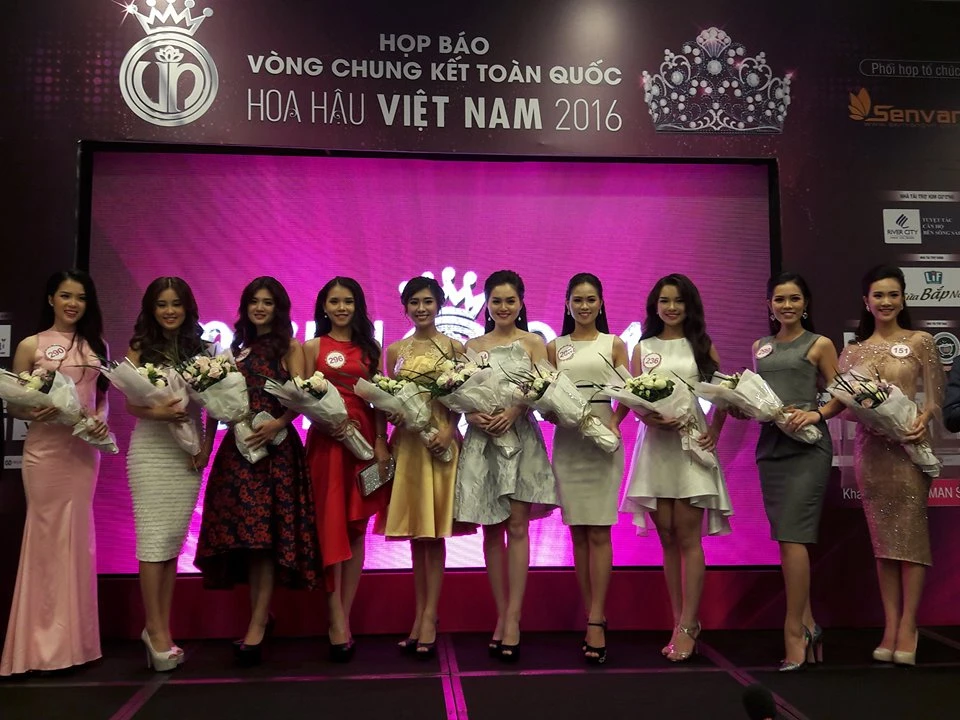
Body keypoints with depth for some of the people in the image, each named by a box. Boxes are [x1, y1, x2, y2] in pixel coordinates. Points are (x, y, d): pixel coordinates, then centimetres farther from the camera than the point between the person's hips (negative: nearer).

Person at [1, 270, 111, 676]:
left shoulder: (96, 345, 11)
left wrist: (102, 419, -4)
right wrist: (35, 413, -20)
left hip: (85, 449, 4)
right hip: (45, 450, -3)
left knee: (78, 537, 8)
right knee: (48, 536, -1)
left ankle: (71, 639, 19)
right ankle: (45, 643, 10)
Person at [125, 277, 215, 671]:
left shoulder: (200, 348, 8)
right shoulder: (140, 348, 4)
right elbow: (130, 403, -2)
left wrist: (207, 445, -4)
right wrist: (157, 412, -22)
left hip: (188, 451, 2)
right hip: (150, 448, -2)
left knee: (174, 538, 4)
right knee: (153, 537, -5)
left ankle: (161, 628, 12)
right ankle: (156, 629, 4)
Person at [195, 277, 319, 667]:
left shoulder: (290, 347, 6)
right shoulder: (237, 349, 18)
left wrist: (277, 423, -23)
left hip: (275, 443, -4)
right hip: (238, 444, 4)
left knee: (265, 531, -8)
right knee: (243, 530, 3)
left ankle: (257, 624, -6)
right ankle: (262, 613, 15)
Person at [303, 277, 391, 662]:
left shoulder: (369, 347, 12)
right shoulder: (313, 347, 7)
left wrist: (381, 441, -2)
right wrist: (328, 422, -14)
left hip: (364, 438, 3)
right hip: (326, 440, -2)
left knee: (356, 529, 4)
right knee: (330, 528, -4)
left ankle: (342, 619, 12)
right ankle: (338, 621, -1)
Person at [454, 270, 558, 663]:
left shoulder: (533, 343, 5)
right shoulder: (472, 345, 11)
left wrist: (514, 411, -20)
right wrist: (472, 414, -13)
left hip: (521, 438, -2)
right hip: (481, 440, 2)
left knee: (516, 527, -4)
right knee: (491, 531, 5)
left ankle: (513, 618, -1)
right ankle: (502, 616, 15)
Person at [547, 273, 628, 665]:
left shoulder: (614, 344, 7)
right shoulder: (554, 347, 12)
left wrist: (614, 423, -17)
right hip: (566, 442, 2)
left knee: (599, 532, -6)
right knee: (578, 533, 5)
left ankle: (595, 621, -2)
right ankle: (593, 616, 14)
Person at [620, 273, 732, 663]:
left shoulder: (702, 346, 8)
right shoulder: (643, 348, 10)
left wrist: (715, 430, -3)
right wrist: (651, 418, -14)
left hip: (692, 444, -2)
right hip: (655, 444, 2)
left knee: (688, 538, -5)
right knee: (668, 539, 7)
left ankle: (688, 626, 1)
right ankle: (679, 623, 16)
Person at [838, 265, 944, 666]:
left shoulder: (919, 342, 3)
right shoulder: (854, 350, 11)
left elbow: (935, 397, -1)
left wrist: (922, 420, -20)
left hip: (908, 446, -3)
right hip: (870, 448, 3)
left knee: (910, 533, -3)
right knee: (883, 538, 6)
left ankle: (907, 628, 4)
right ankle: (890, 627, 12)